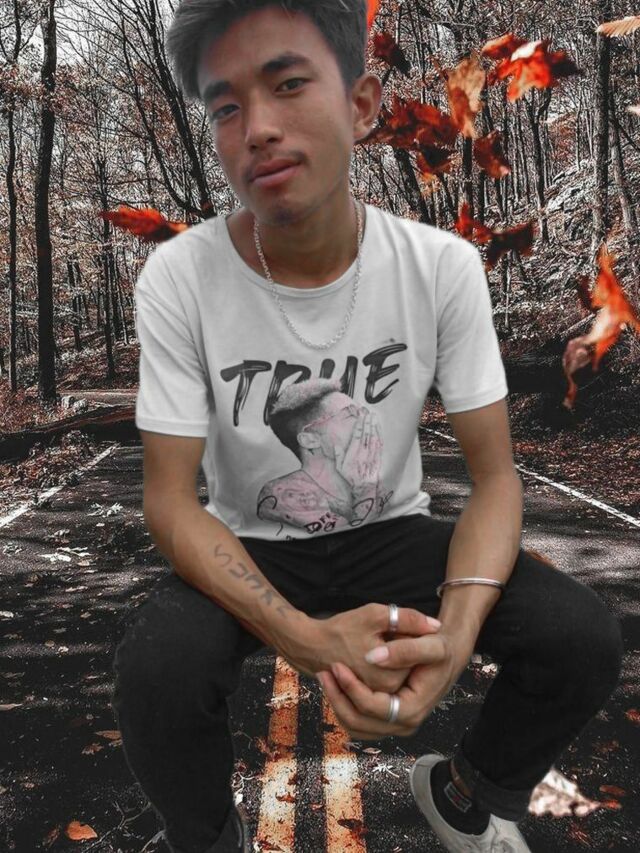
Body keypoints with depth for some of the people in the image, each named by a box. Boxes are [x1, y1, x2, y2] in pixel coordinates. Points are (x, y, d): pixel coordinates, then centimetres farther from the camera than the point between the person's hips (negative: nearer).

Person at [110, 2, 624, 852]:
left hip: (391, 534, 2)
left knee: (582, 638, -20)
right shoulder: (177, 277, -19)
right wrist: (304, 638, -34)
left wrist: (454, 631, -33)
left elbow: (495, 475, -13)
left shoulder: (444, 265, -16)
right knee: (154, 671, -32)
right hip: (247, 550, -1)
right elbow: (169, 500, -18)